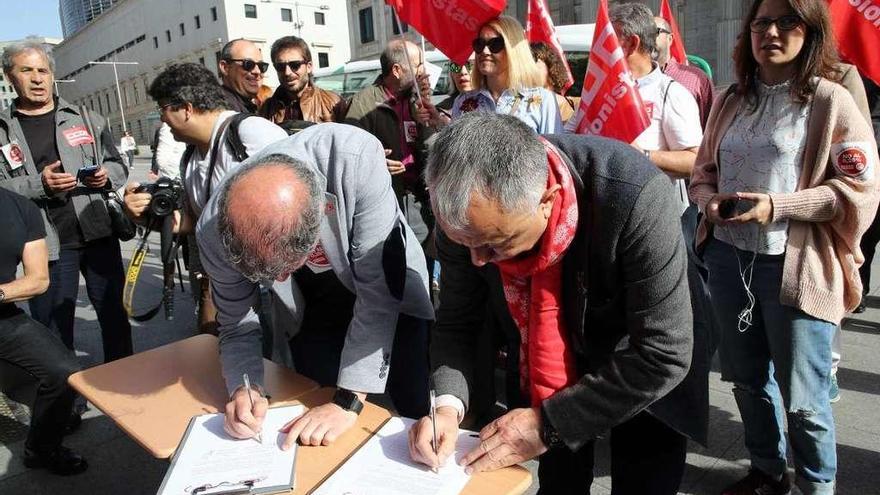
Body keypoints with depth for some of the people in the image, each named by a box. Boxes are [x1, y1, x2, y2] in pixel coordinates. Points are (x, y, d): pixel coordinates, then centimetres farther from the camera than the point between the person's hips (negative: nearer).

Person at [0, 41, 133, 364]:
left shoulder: (86, 119, 11)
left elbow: (118, 165, 15)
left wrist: (107, 175, -7)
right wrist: (39, 185, -16)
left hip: (99, 233, 2)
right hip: (48, 244, -2)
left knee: (114, 314, 11)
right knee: (54, 329, 6)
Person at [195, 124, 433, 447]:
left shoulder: (357, 157, -39)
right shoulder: (215, 230, -27)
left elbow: (379, 292, -33)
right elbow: (237, 326, -11)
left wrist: (349, 401, -33)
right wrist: (245, 390, -29)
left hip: (390, 294, -2)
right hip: (313, 316, 2)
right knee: (319, 438, 3)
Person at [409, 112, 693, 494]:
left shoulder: (635, 196, -38)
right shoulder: (465, 213, -24)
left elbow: (663, 355, -31)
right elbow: (457, 321, -10)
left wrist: (549, 423, -29)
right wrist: (448, 403, -26)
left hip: (644, 381, -3)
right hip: (538, 378, 3)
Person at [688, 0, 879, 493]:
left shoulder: (831, 101, -6)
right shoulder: (731, 101, 10)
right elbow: (704, 171, 15)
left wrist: (777, 206, -21)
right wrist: (711, 201, -7)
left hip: (796, 265, -5)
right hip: (729, 258, 5)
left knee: (802, 396, 4)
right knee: (748, 378, 17)